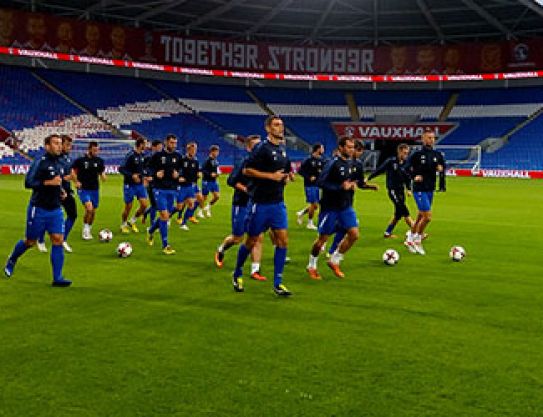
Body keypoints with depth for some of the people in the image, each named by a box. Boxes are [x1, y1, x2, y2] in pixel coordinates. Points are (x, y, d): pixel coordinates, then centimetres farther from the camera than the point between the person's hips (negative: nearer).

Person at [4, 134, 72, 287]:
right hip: (38, 209, -5)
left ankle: (57, 278, -5)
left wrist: (61, 190, 9)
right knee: (30, 242, 8)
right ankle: (11, 260, 38)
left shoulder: (61, 164, 10)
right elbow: (28, 182, -20)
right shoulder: (40, 162, -13)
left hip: (56, 210, 6)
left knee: (58, 240, -6)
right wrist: (49, 182, -26)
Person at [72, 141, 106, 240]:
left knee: (93, 211, 8)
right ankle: (85, 229, -3)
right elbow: (73, 171, 2)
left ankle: (88, 230, 28)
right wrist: (76, 181, -12)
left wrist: (103, 176, -12)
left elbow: (101, 173, 11)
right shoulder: (80, 160, -7)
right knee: (89, 208, -21)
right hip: (83, 189, -4)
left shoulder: (99, 161, 3)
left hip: (94, 189, 4)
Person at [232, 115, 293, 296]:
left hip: (278, 202, 6)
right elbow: (246, 170, -16)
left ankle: (277, 283, 4)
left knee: (283, 239, -3)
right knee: (251, 241, 5)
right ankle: (237, 274, 27)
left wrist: (287, 177, 5)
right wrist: (271, 176, -19)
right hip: (260, 203, -6)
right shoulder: (261, 148, -11)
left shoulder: (282, 149, 12)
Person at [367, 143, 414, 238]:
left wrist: (409, 189, 3)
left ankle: (387, 233, 20)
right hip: (393, 190, -7)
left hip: (401, 190, 7)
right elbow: (379, 170, -5)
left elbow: (407, 178, 14)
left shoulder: (405, 163, 7)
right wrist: (368, 178, -5)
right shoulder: (391, 161, -9)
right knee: (405, 211, -13)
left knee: (398, 213, 9)